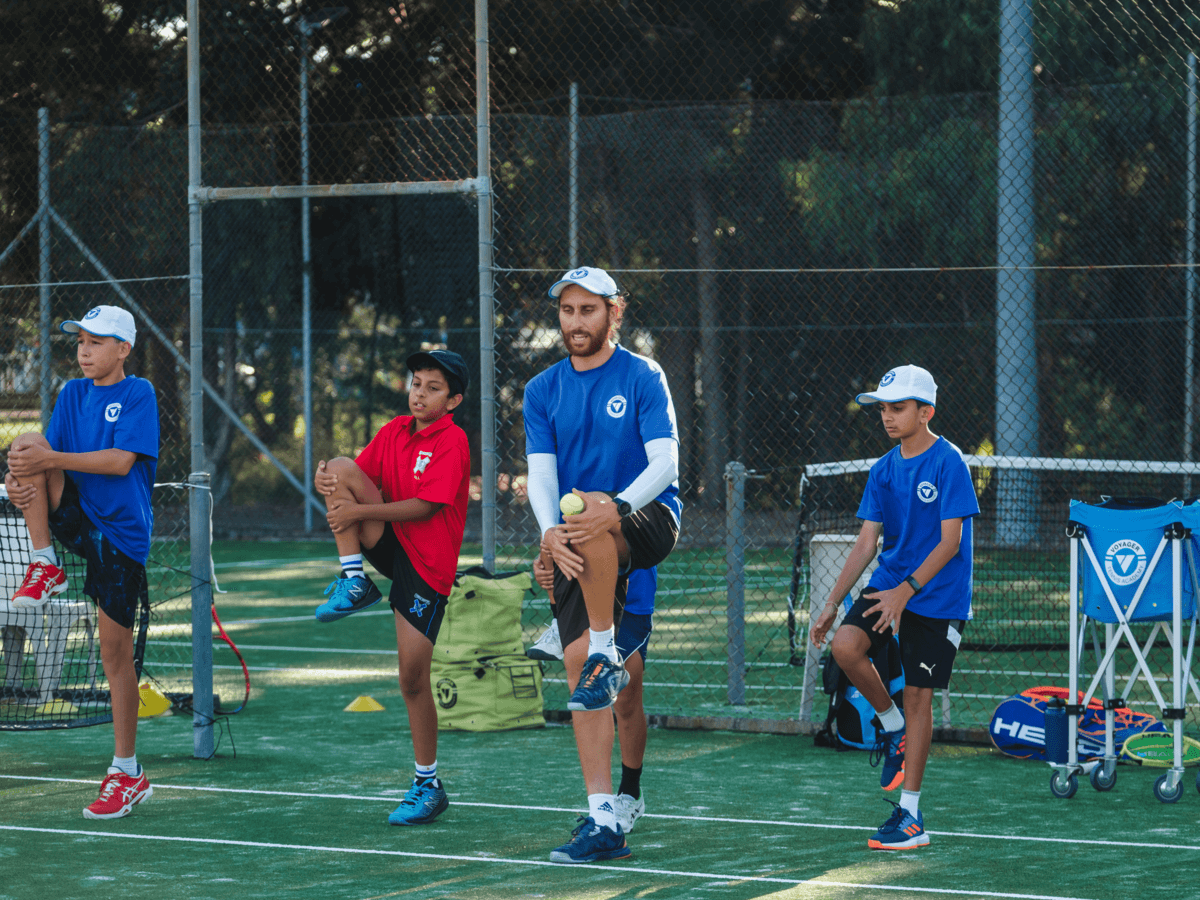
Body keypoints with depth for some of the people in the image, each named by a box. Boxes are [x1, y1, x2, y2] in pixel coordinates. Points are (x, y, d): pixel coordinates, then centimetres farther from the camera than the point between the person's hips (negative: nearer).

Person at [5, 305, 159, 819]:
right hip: (76, 518, 5)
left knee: (116, 652, -2)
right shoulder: (72, 394, 9)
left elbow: (121, 461, -19)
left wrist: (51, 459, -27)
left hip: (120, 532, -5)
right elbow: (48, 454, 3)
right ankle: (45, 567, -13)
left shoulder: (138, 394, -7)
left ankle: (128, 773, 9)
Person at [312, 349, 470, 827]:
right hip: (388, 543, 6)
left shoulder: (452, 441, -12)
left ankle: (428, 784, 10)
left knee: (413, 678, -5)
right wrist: (328, 481, -16)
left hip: (426, 566, -6)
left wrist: (357, 510, -22)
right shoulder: (393, 432, 8)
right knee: (341, 467, -14)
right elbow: (359, 479, 8)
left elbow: (425, 506, -19)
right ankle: (354, 582, -12)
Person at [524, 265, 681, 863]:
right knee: (576, 665, -6)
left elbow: (664, 462, -13)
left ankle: (606, 654, -20)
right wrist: (550, 531, -21)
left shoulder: (643, 378, -2)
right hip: (579, 546, 4)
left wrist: (615, 506, -31)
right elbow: (541, 474, 0)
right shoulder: (542, 390, 9)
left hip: (648, 519, -4)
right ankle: (602, 821, -4)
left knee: (592, 523, -39)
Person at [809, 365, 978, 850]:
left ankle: (910, 812, 7)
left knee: (918, 696, -2)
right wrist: (832, 603, 0)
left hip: (937, 596, -5)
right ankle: (892, 725, 4)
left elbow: (949, 541, -16)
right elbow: (866, 542, 7)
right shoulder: (883, 470, 6)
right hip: (889, 583, 5)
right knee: (846, 645, -22)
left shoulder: (948, 463, -12)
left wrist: (906, 591, -24)